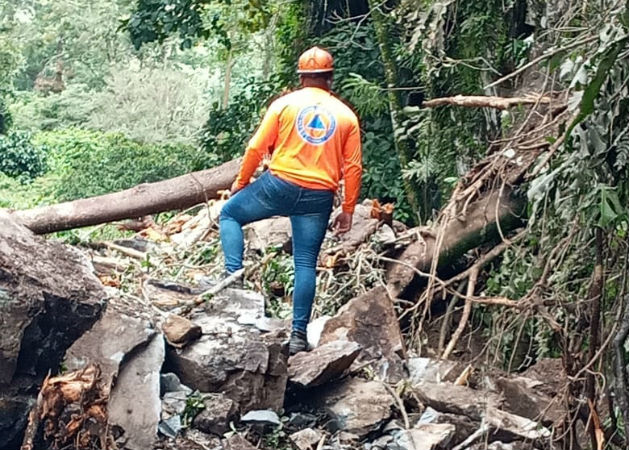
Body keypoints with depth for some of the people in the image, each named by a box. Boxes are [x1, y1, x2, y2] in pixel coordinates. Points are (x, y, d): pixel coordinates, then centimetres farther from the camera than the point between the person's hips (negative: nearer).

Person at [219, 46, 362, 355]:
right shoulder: (346, 115, 8)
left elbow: (256, 148, 0)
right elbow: (353, 167, 4)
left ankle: (234, 275, 2)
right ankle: (299, 334, 5)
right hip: (318, 197, 2)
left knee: (229, 214, 20)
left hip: (280, 185, -2)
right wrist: (348, 210, 11)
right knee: (306, 264, 7)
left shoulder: (284, 104, 2)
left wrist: (241, 182, 14)